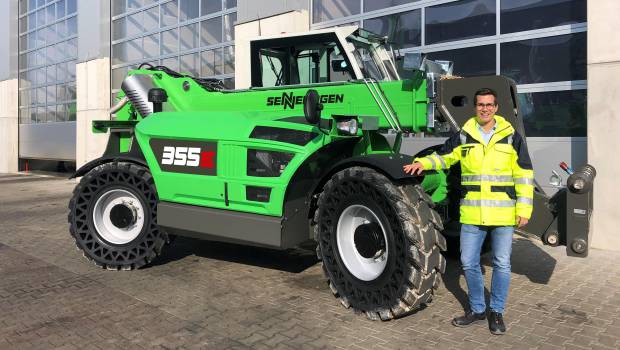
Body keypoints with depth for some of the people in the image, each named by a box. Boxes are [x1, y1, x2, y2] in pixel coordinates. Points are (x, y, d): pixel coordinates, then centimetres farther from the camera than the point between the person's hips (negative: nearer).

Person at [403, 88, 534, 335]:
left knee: (501, 265, 8)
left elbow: (524, 175, 2)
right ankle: (477, 309, 26)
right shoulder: (463, 136, 5)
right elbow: (443, 157, 13)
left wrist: (524, 208, -3)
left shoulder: (511, 137, 1)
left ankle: (496, 311, 26)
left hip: (503, 213, -1)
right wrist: (423, 163, -7)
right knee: (469, 263, 7)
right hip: (472, 214, 2)